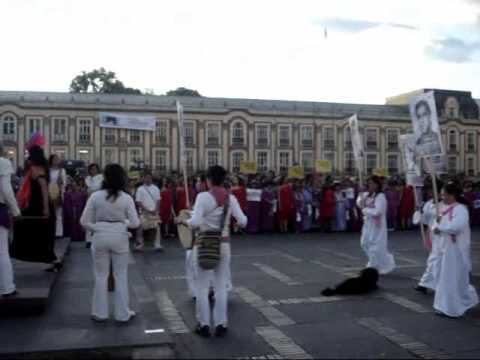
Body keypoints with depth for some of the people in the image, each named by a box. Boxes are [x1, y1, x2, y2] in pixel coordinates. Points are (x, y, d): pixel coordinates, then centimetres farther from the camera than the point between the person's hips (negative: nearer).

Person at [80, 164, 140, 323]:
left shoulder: (95, 196, -8)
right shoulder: (126, 198, -9)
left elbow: (84, 221, -5)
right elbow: (135, 223, -5)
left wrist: (96, 228, 11)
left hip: (100, 237, 1)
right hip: (119, 238, 0)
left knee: (101, 276, 13)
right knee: (121, 276, 11)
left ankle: (100, 312, 21)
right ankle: (123, 313, 18)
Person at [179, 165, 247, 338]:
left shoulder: (203, 196, -13)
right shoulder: (231, 198, -1)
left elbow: (195, 222, -21)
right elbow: (243, 221, -4)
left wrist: (186, 221, 0)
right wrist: (234, 221, 18)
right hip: (223, 244, 4)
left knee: (202, 287, 8)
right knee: (221, 286, 12)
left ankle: (204, 324, 13)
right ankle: (221, 324, 15)